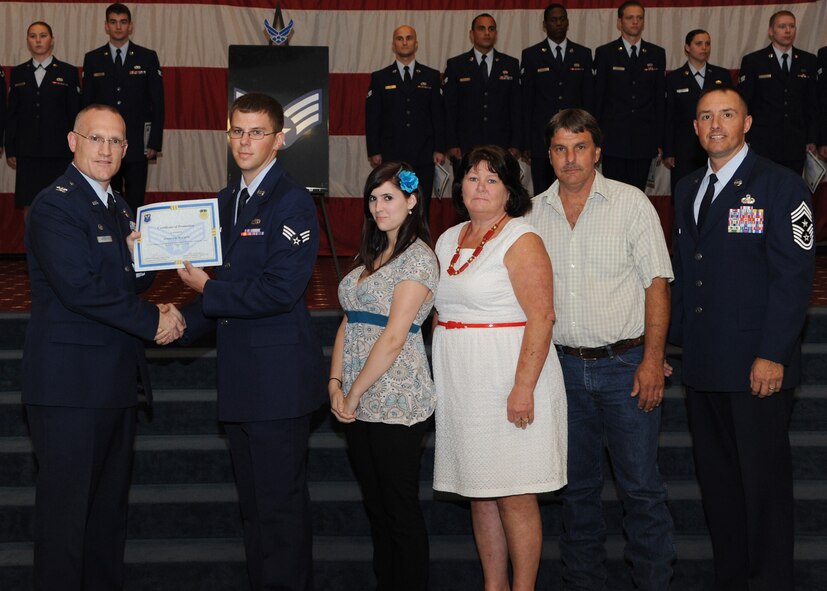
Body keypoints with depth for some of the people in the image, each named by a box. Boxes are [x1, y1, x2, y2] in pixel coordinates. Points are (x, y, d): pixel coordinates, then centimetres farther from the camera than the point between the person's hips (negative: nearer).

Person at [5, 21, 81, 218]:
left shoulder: (68, 72, 3)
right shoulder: (18, 73, 10)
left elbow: (75, 114, 3)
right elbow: (11, 114, 11)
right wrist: (10, 150, 6)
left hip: (58, 151, -2)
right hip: (27, 151, 2)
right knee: (28, 205, 1)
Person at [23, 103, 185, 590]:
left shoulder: (119, 207, 16)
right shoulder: (55, 205, -12)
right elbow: (81, 289, -21)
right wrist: (153, 321, -14)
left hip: (118, 380, 9)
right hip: (71, 382, -9)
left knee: (111, 506, 15)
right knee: (67, 509, -1)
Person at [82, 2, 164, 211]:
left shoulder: (147, 57, 5)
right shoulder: (92, 59, 8)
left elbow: (157, 102, 3)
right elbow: (87, 104, 8)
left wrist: (154, 142, -4)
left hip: (137, 144, -1)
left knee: (136, 202, -1)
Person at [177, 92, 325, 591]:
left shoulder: (292, 202, -13)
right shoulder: (227, 200, 14)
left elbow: (279, 290, -21)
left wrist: (208, 290, -12)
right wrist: (184, 324, 6)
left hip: (278, 376, -9)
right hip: (240, 376, 9)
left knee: (281, 503, 0)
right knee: (253, 502, 18)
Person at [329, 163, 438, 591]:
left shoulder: (418, 258, -10)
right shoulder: (371, 255, 15)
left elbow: (393, 338, -16)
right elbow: (348, 323, 12)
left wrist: (353, 394, -12)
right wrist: (336, 383, 0)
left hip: (397, 401, -8)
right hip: (360, 403, 8)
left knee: (400, 509, 1)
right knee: (375, 505, 15)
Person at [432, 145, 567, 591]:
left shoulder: (521, 241, -9)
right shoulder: (448, 241, 14)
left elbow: (541, 317, -16)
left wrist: (523, 387, -23)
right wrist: (443, 377, 14)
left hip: (507, 382, -7)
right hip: (462, 387, 7)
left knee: (515, 497, -2)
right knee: (479, 494, 12)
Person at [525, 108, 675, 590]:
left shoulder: (631, 203, -3)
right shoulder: (534, 213, 6)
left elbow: (657, 284, -5)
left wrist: (652, 360, -12)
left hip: (625, 364, -3)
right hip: (563, 365, 4)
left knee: (641, 486, 0)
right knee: (577, 486, 14)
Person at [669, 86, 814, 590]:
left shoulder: (781, 186, -5)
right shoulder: (689, 189, 15)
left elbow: (794, 275, -11)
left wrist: (772, 355, -16)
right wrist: (672, 342, 10)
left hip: (757, 367, -6)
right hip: (703, 366, 6)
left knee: (763, 480, 1)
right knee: (715, 475, 12)